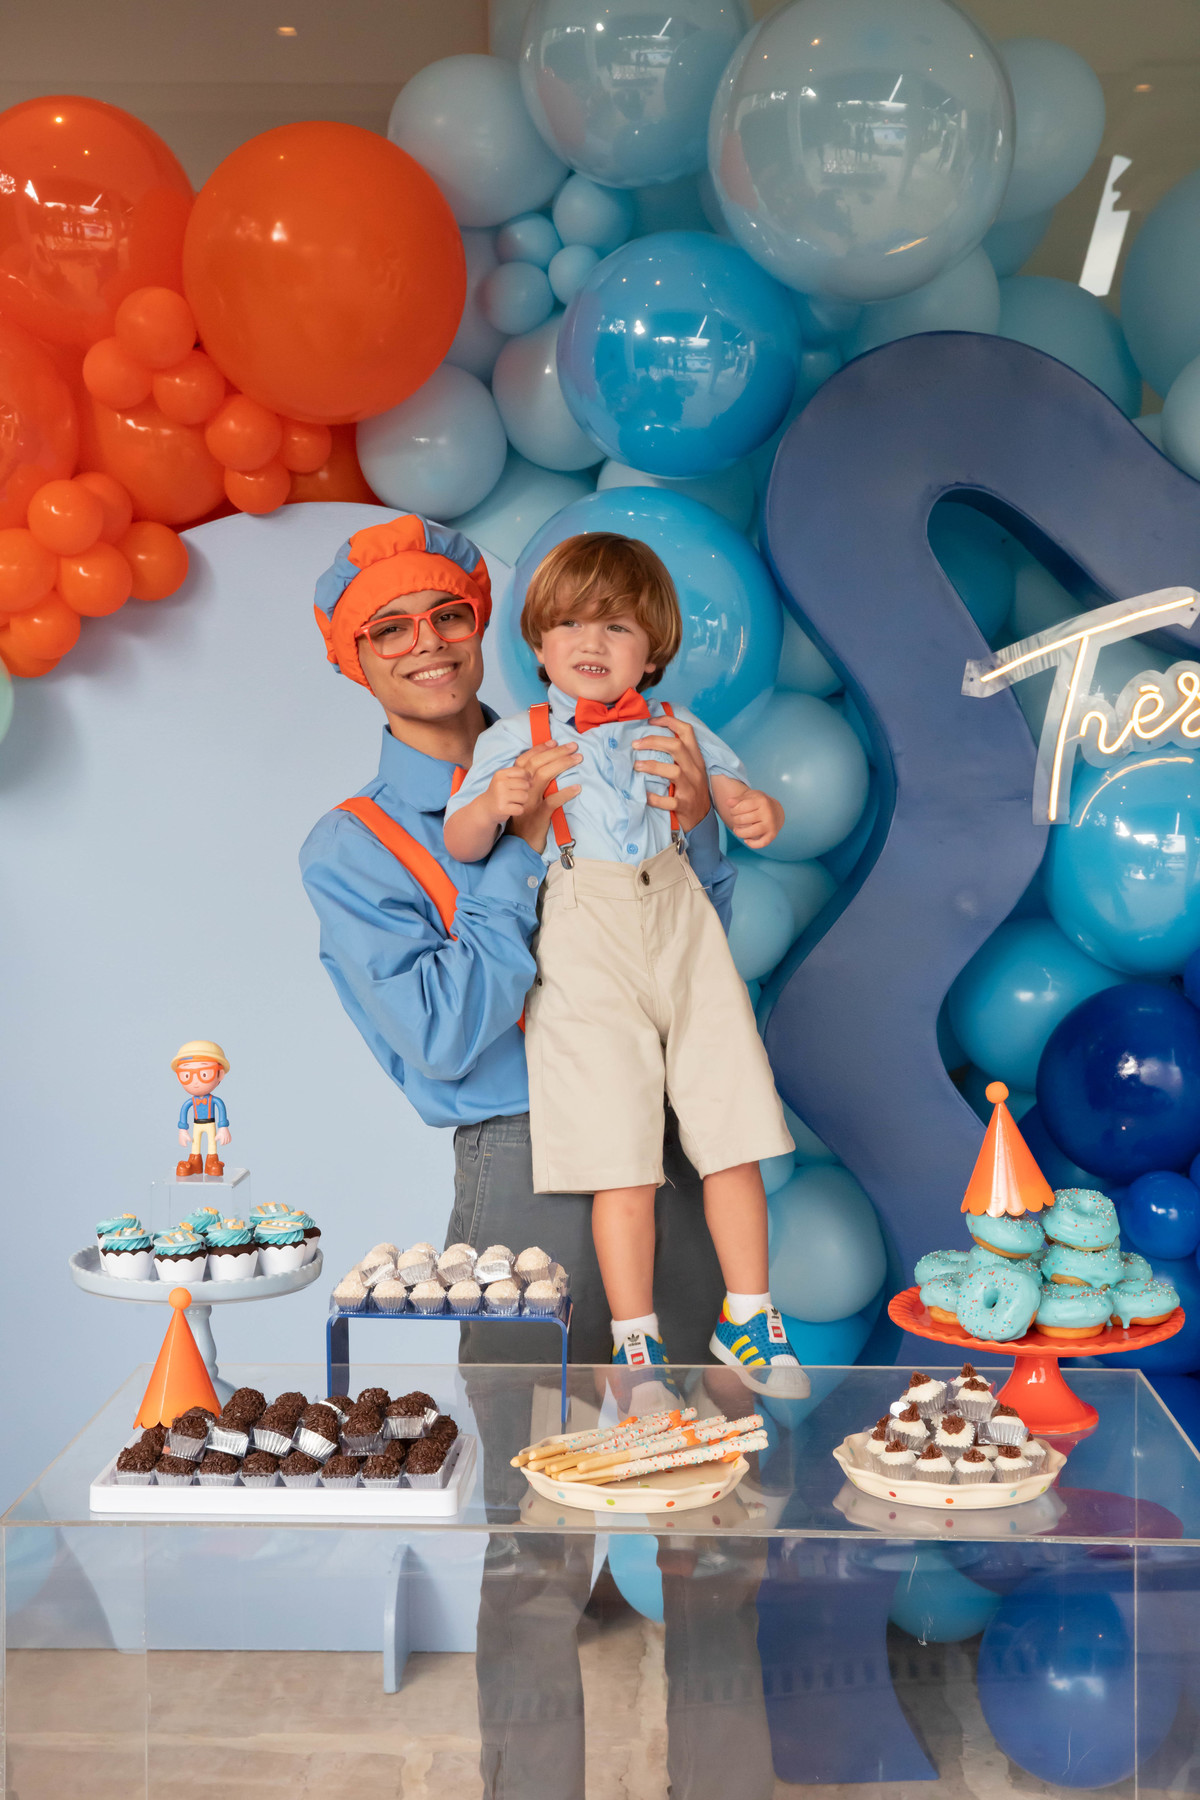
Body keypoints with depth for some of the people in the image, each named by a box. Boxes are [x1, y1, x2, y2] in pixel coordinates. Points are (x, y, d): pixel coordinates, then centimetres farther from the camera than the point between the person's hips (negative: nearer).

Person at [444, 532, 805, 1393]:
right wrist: (492, 804, -18)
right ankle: (636, 1339, 8)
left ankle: (749, 1320, 17)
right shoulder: (514, 741, 9)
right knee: (620, 1157, -5)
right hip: (585, 951, -2)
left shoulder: (677, 730, 16)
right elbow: (461, 845, 3)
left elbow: (738, 796, 17)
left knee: (733, 1138, 2)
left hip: (682, 931, 3)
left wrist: (758, 812, -7)